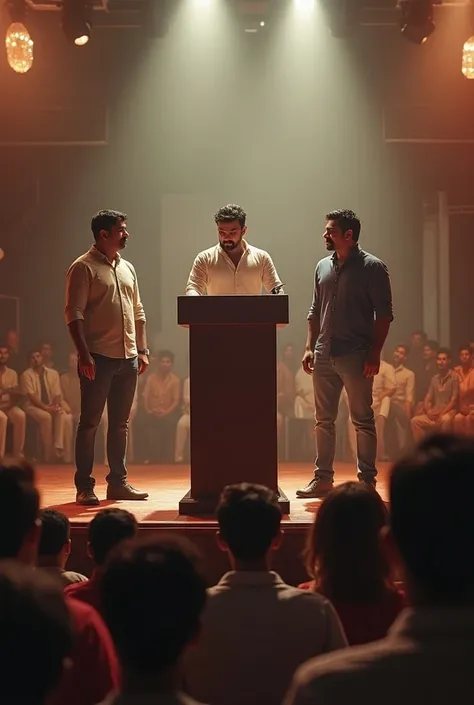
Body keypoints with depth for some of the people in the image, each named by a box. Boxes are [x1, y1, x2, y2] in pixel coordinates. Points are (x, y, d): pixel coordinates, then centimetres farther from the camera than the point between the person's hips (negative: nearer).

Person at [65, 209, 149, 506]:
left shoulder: (127, 268, 16)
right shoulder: (84, 267, -6)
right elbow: (74, 314, -11)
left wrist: (142, 350, 12)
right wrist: (84, 355, -18)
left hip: (128, 358, 7)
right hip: (99, 358, -7)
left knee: (120, 423, 10)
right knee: (90, 422, -2)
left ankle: (118, 482, 18)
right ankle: (84, 487, 3)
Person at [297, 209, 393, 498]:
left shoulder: (373, 267, -5)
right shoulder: (323, 267, 12)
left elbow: (384, 314, -7)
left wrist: (375, 353, -13)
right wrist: (310, 347, 8)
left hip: (356, 356, -6)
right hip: (324, 355, 6)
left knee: (363, 420, 0)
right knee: (324, 420, 9)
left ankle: (367, 480, 7)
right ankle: (323, 478, 16)